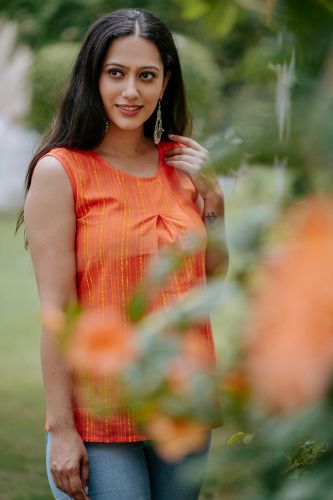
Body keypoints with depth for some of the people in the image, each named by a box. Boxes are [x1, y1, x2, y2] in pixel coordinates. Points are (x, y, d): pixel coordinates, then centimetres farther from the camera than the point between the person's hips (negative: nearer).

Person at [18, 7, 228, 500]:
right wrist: (61, 429, -13)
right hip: (101, 423, -5)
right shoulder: (61, 171, -7)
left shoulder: (181, 164, 8)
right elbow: (56, 310, -11)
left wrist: (212, 196, 2)